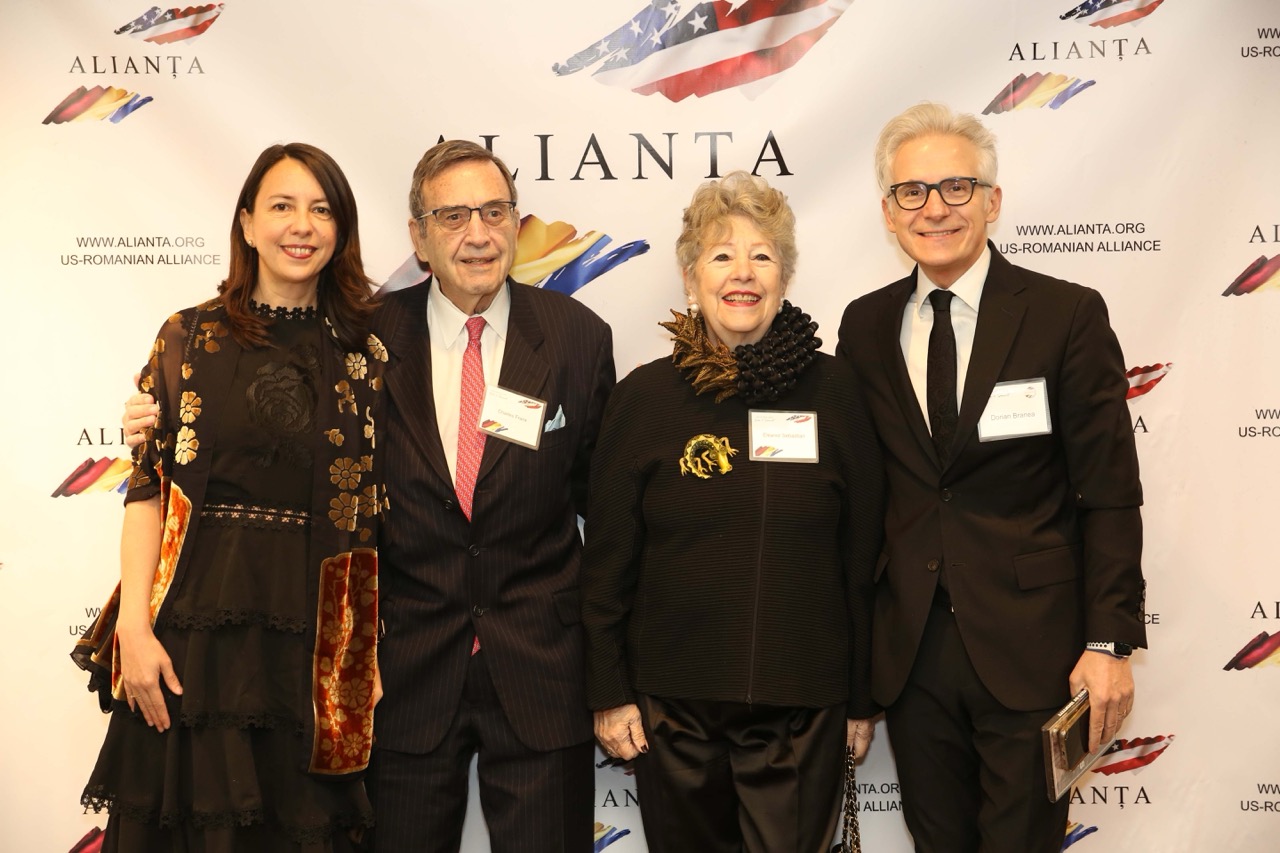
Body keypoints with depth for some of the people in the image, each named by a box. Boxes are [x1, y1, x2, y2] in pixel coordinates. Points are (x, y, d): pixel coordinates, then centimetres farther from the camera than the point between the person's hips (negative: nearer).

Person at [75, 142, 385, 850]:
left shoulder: (363, 354, 5)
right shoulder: (190, 337, 3)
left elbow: (374, 507, 6)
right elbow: (147, 486, -1)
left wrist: (372, 647, 0)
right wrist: (135, 625, -10)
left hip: (319, 635, 1)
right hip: (201, 621, -1)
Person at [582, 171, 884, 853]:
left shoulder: (832, 389, 0)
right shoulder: (646, 397, -1)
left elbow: (862, 554, 4)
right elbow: (607, 559, 3)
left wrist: (862, 697, 5)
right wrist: (608, 693, 1)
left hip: (804, 705, 0)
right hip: (674, 704, 0)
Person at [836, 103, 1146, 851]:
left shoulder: (1067, 316, -5)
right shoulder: (866, 326, 6)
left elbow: (1109, 494, -6)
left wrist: (1110, 643, -10)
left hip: (1031, 650, -3)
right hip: (910, 653, 3)